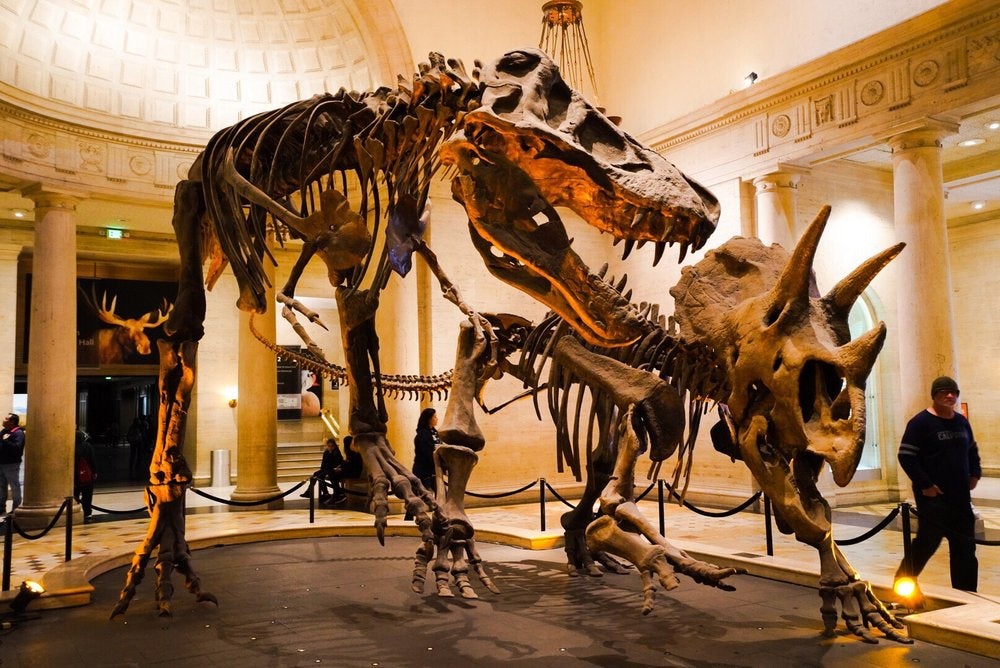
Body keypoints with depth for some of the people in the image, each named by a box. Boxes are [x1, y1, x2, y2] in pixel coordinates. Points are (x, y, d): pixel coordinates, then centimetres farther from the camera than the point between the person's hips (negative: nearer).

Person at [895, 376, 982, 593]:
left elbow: (972, 451, 27)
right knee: (927, 543, -4)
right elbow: (905, 456, -13)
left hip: (961, 496, 7)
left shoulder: (961, 422, 12)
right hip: (933, 496, -7)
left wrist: (975, 473, 10)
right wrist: (925, 485, -16)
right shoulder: (921, 422, -9)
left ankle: (966, 592, 21)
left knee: (965, 547, 10)